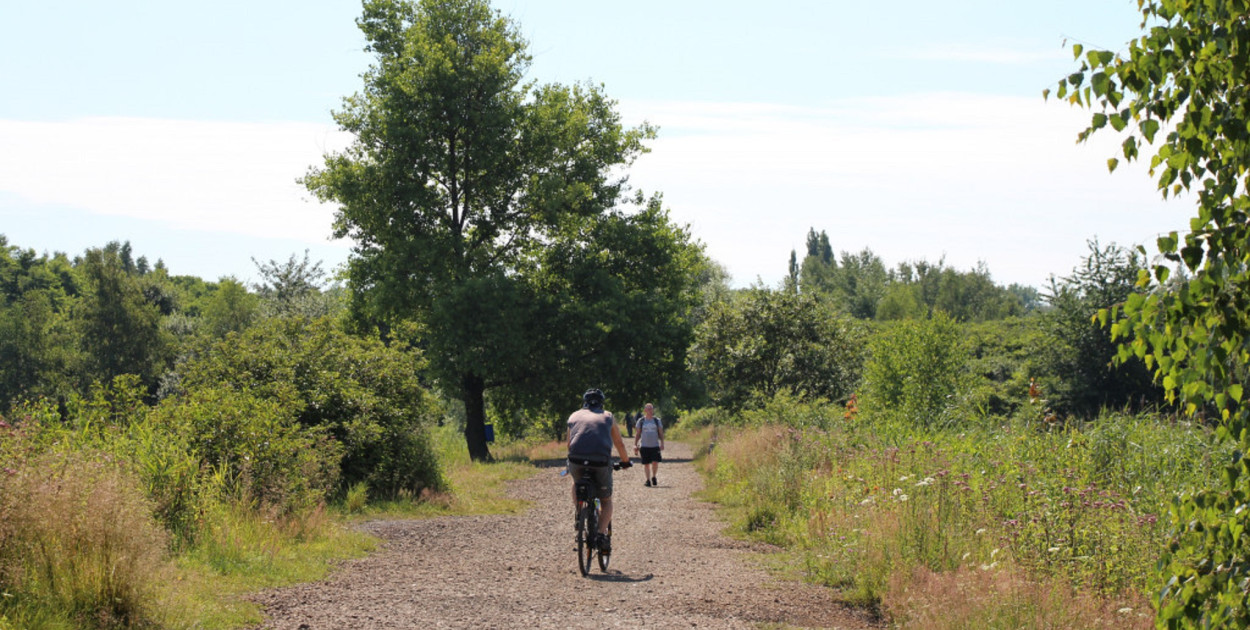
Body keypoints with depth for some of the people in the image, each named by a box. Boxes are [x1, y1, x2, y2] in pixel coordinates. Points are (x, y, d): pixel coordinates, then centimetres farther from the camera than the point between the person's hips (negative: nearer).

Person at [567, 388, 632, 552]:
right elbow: (619, 443, 28)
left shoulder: (575, 416, 24)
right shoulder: (608, 417, 22)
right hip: (601, 461, -1)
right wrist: (625, 461, 45)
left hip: (577, 459, 1)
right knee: (606, 501, 17)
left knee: (577, 485, 36)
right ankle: (601, 534, -4)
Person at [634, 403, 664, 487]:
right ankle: (648, 480, 10)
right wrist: (635, 445, 5)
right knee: (646, 464, 0)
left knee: (655, 463, -10)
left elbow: (661, 433, 9)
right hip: (644, 446, 0)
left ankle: (653, 477, 14)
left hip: (655, 445, 0)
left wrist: (662, 443, -2)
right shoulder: (641, 421, 6)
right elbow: (637, 434, 10)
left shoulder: (657, 421, 8)